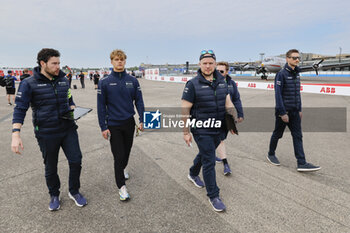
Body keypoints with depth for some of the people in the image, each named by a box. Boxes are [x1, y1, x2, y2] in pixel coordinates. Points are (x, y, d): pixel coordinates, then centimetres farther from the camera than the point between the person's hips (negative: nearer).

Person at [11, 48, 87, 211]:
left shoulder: (63, 80, 5)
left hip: (68, 129, 4)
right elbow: (20, 109, -11)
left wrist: (73, 110, -1)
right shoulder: (29, 84, -9)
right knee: (50, 167, 12)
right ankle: (54, 195, 36)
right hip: (46, 133, -3)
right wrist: (15, 135, -19)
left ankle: (74, 192, 28)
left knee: (76, 161, 4)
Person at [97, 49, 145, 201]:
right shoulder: (104, 82, -6)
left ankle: (122, 170, 47)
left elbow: (139, 101, 4)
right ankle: (121, 186, 13)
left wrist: (141, 120, -3)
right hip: (114, 125, -3)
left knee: (127, 151, 18)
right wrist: (103, 127, -6)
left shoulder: (133, 81, 0)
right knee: (118, 156, 0)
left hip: (129, 123, 3)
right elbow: (101, 106, -4)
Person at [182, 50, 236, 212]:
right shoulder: (193, 84, -13)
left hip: (218, 129, 6)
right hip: (201, 130, -6)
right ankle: (213, 196, 14)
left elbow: (228, 103, 13)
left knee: (205, 154, 24)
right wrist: (186, 132, -12)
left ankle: (193, 174, 51)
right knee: (209, 162, -2)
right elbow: (185, 110, -12)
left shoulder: (221, 82, 5)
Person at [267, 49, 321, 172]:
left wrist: (299, 109, 15)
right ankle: (271, 154, 29)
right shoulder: (281, 74, -12)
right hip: (283, 111, -6)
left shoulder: (296, 74, 11)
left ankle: (301, 163, 3)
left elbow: (297, 92, 17)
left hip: (294, 111, 7)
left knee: (298, 136, 2)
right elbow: (278, 94, -16)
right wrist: (282, 113, -19)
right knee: (277, 134, 9)